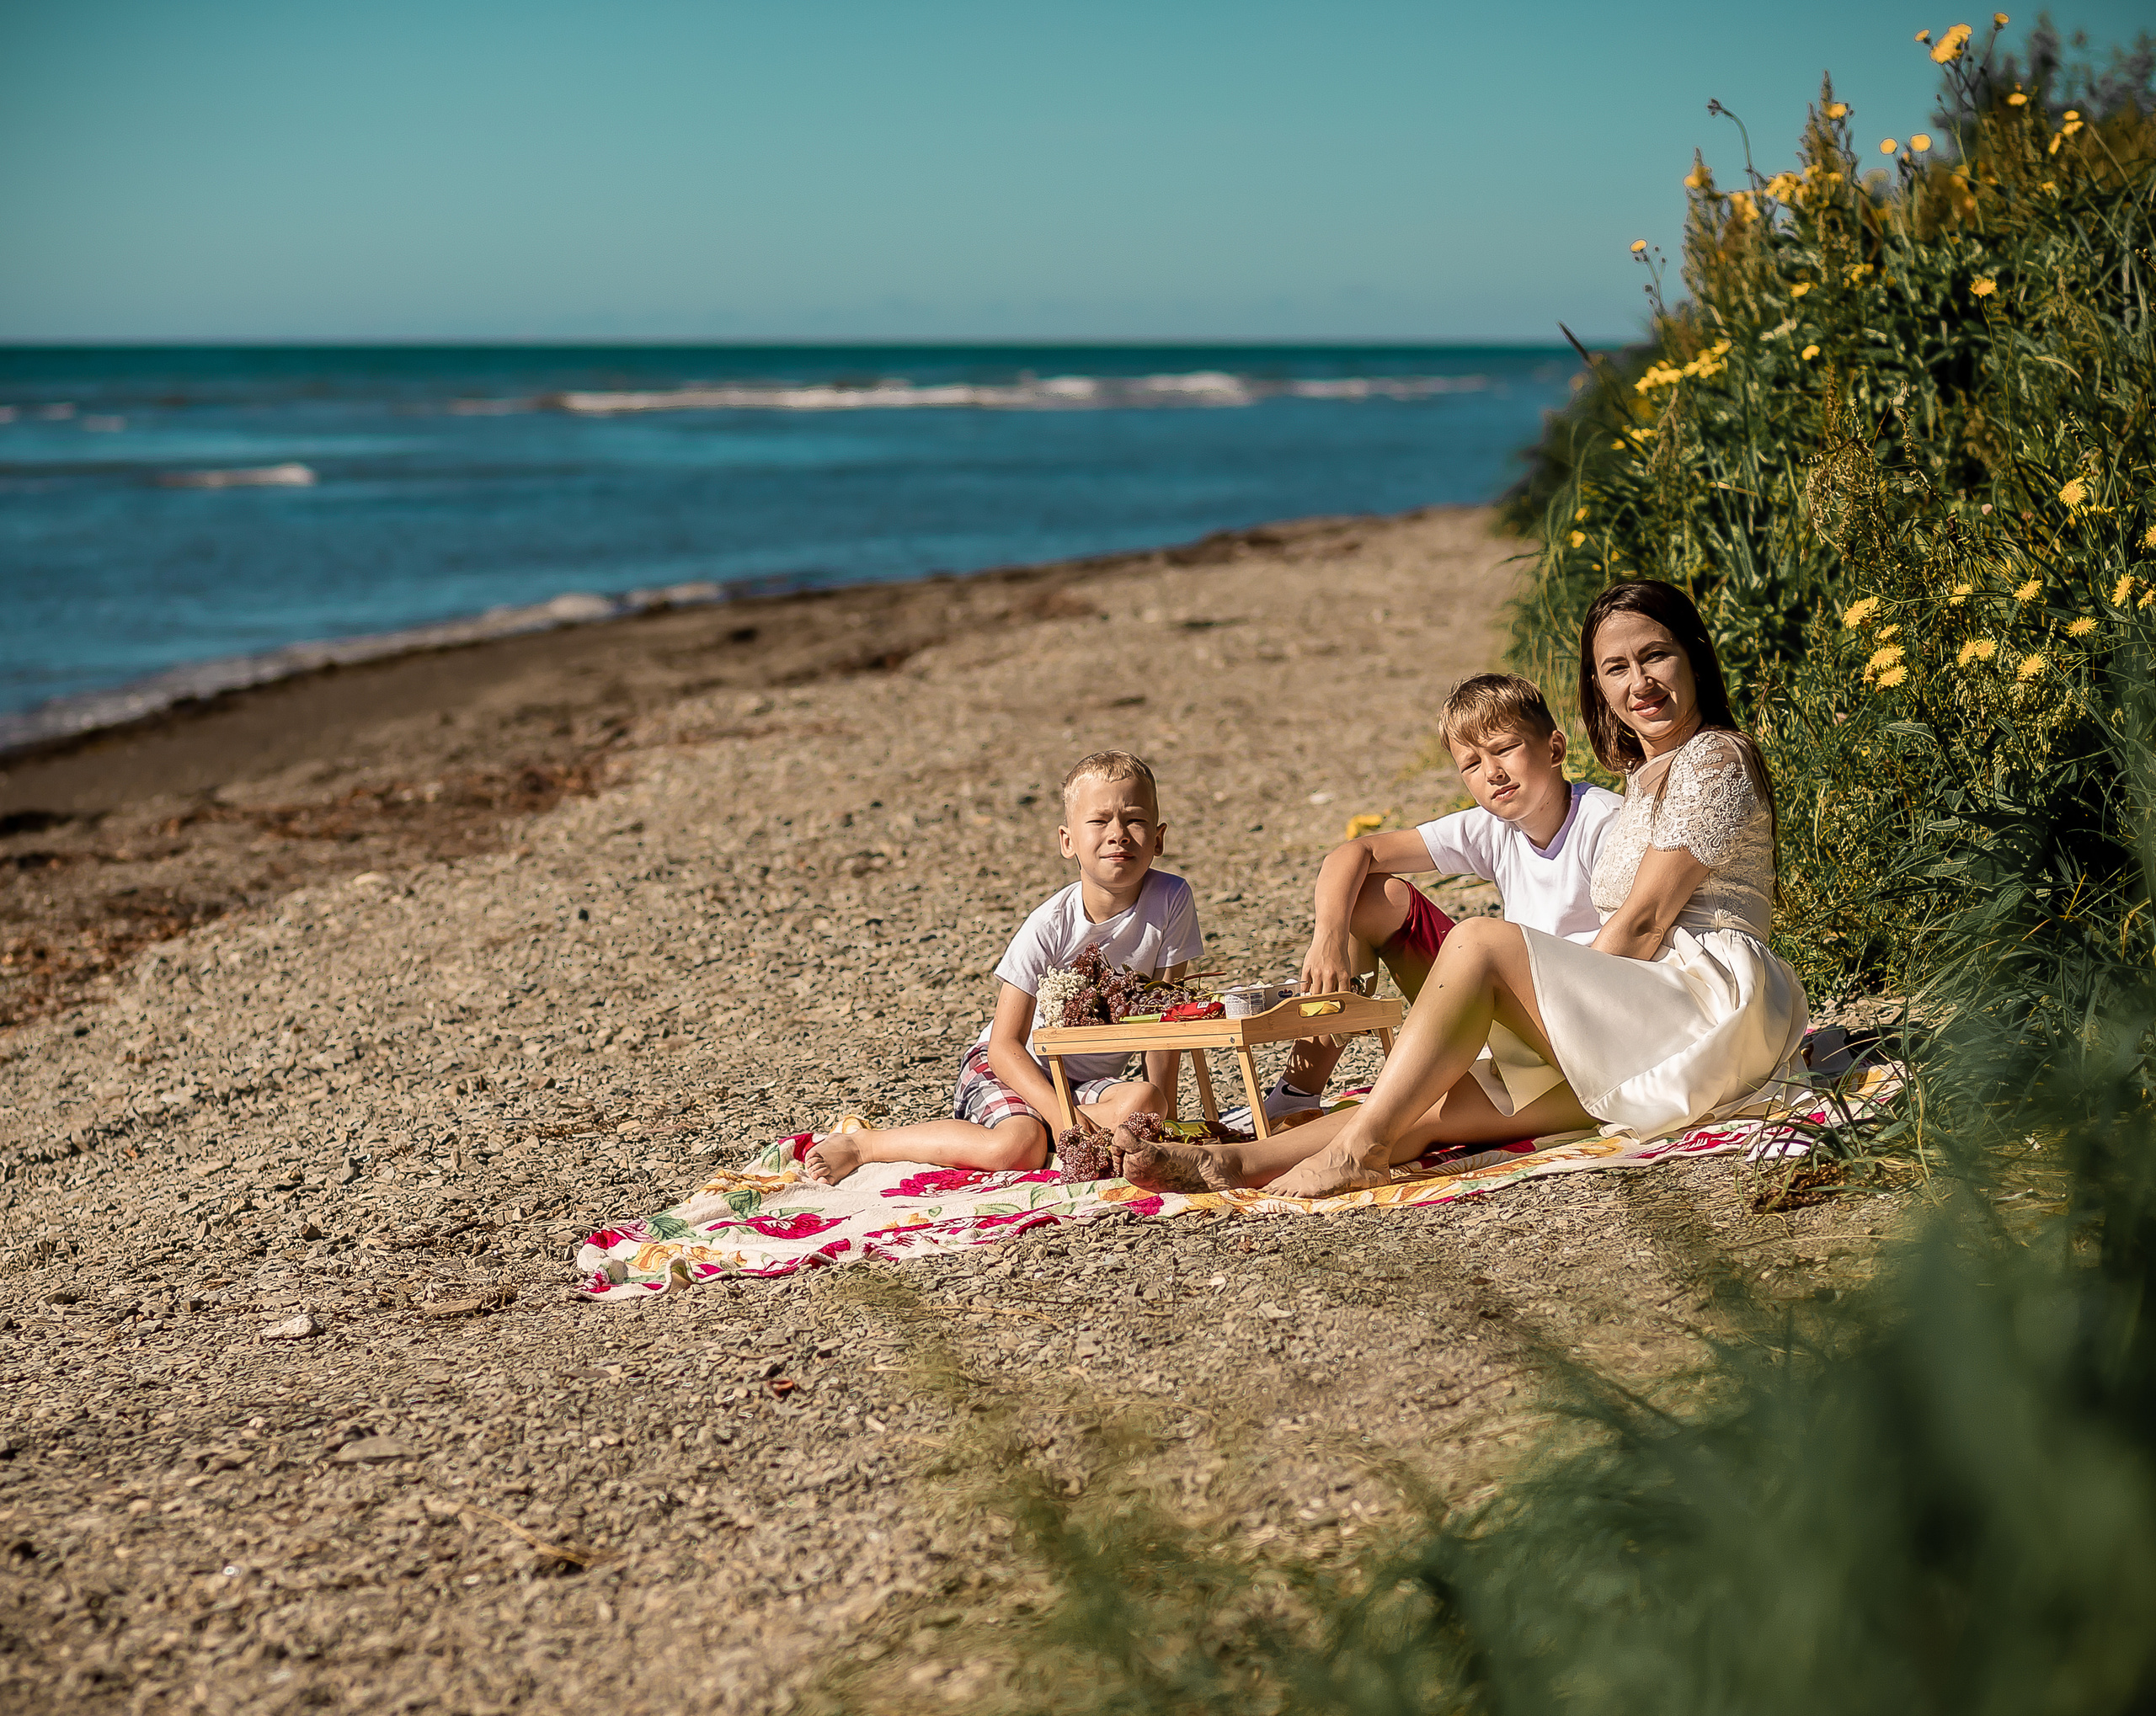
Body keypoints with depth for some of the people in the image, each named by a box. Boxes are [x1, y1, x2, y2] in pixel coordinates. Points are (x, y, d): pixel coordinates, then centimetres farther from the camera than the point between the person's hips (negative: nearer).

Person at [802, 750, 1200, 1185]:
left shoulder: (1171, 900, -14)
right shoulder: (1050, 925, -21)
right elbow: (1005, 1044, -19)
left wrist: (1161, 1114, -13)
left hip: (1093, 1078, 3)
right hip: (1012, 1067, -3)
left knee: (1143, 1103, -30)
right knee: (1016, 1147, -33)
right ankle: (862, 1140, -15)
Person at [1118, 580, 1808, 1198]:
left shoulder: (1715, 758, -3)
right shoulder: (1644, 777, 25)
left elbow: (1642, 922, -9)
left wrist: (1558, 1007, -5)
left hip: (1713, 1008, -8)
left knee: (1480, 941, -22)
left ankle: (1361, 1145, -24)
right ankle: (1235, 1161, -17)